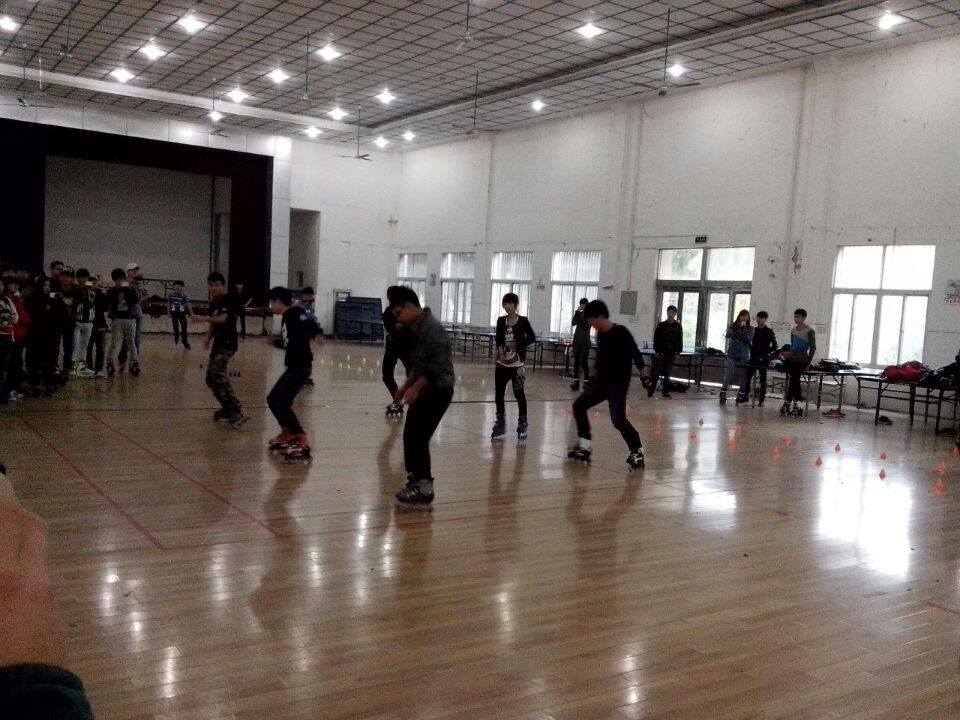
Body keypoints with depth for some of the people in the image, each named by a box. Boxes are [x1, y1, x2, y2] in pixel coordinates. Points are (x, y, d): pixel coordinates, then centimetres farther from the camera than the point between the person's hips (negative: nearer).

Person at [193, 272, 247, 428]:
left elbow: (222, 319, -26)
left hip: (227, 344, -10)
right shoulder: (213, 303, 15)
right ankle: (228, 409, 25)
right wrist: (208, 338, -3)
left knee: (218, 377, -18)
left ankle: (238, 413, -18)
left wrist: (203, 319, -33)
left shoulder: (228, 299, -11)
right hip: (219, 344, 10)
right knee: (211, 378, 13)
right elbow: (213, 324, 14)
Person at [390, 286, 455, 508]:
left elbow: (437, 366, -24)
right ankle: (417, 479, 23)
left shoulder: (432, 329, -20)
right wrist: (406, 386, 13)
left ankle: (424, 490, -2)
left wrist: (415, 388, -20)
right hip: (425, 389, 10)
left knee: (418, 438, -9)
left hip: (438, 390, -10)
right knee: (411, 436, 11)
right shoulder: (417, 328, 11)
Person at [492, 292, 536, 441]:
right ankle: (500, 422, 19)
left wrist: (518, 344, -12)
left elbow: (532, 338, -1)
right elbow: (498, 339, 1)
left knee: (519, 393, -1)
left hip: (517, 363, -4)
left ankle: (522, 423, 11)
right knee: (498, 393, 5)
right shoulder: (501, 320, 6)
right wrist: (500, 350, -18)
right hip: (502, 363, 4)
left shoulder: (523, 321, -3)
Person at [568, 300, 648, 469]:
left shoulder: (621, 332, -14)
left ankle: (637, 452, -3)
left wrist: (643, 373, -20)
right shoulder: (600, 335, 9)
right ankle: (585, 446, 16)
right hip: (601, 382, 9)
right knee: (579, 406, 7)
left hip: (618, 384, -8)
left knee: (618, 419, -18)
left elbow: (635, 352, -16)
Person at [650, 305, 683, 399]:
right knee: (656, 372, -5)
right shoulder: (661, 325, 1)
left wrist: (678, 352, 0)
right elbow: (656, 338, 0)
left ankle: (665, 391, 13)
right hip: (660, 352, -2)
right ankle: (650, 390, 0)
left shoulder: (678, 326, 5)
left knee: (667, 373, 7)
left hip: (671, 353, 2)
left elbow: (680, 340, 7)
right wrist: (656, 350, -7)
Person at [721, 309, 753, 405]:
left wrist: (744, 329, -17)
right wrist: (737, 327, -22)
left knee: (743, 379, 1)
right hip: (732, 355, -1)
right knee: (728, 376, -4)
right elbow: (728, 335, -12)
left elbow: (749, 340, -8)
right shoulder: (733, 326, 4)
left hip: (744, 357, 1)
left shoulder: (750, 328, 4)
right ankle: (722, 397, 1)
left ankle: (740, 398, 8)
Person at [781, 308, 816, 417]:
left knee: (793, 381, -10)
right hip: (792, 359, 5)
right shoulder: (793, 330, 12)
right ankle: (796, 406, 6)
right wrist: (789, 354, 14)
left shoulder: (810, 331, -6)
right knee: (795, 382, 4)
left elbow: (813, 348, -4)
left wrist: (809, 362, -6)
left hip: (802, 361, -5)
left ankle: (786, 404, -4)